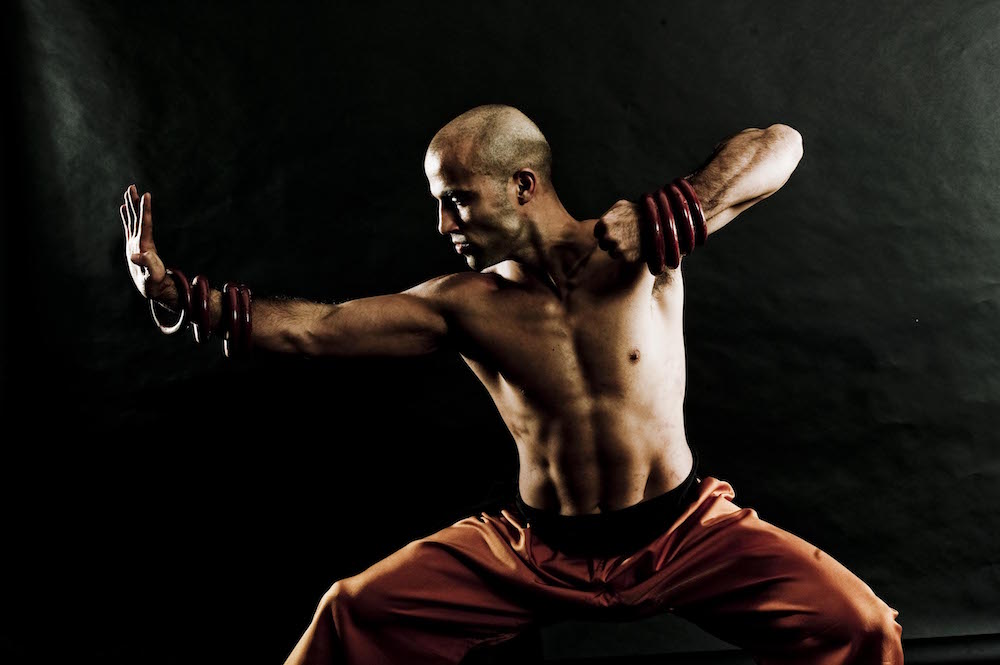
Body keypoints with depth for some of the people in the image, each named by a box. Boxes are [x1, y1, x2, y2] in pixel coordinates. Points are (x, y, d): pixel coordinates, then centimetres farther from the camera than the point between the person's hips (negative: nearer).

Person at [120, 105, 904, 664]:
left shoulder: (634, 252, -12)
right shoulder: (463, 305, -8)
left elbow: (779, 144, -16)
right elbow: (309, 326, -11)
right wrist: (176, 292, -16)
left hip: (684, 534, -1)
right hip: (537, 549, 1)